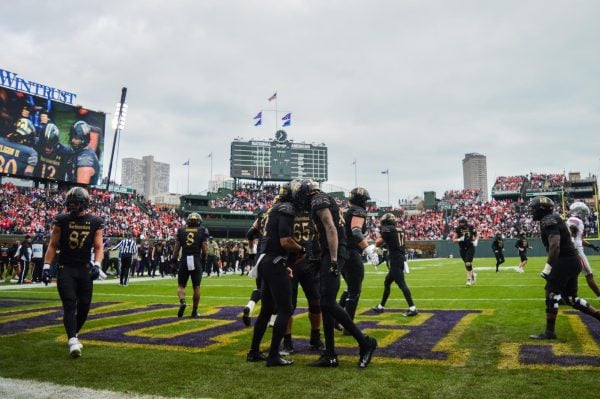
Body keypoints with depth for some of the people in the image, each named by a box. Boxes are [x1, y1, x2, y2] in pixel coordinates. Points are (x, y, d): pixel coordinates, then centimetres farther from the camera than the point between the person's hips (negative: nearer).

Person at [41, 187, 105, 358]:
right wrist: (46, 266, -4)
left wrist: (96, 265, -15)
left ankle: (74, 334, 29)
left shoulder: (95, 222, 1)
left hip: (85, 269, 2)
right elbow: (53, 245, 3)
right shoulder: (62, 221, -1)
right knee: (70, 304, -10)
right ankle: (72, 340, -14)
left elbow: (98, 247, 1)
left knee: (84, 305, 7)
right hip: (66, 269, -2)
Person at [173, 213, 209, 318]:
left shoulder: (181, 231, 6)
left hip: (184, 261, 1)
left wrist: (174, 261, 12)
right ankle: (194, 311, 15)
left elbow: (176, 248, 4)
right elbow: (204, 249, -2)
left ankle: (182, 302, -14)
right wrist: (204, 261, 10)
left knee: (181, 285, 13)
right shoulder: (202, 231, 1)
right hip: (196, 262, -1)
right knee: (196, 287, 10)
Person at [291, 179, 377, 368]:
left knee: (328, 303, -13)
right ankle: (330, 356, 12)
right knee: (326, 304, 8)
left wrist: (333, 260, -23)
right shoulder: (324, 201, 22)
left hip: (332, 254, -10)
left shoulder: (319, 200, -8)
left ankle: (365, 343, -4)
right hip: (330, 255, 10)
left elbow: (331, 229, -18)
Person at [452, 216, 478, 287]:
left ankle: (469, 278, -5)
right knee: (467, 264, 12)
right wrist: (459, 239, -25)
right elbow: (454, 240, -5)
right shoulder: (457, 229, -6)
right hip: (462, 249, 2)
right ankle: (473, 274, 38)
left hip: (470, 247, -2)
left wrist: (476, 241, -8)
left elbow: (476, 235, 11)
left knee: (468, 263, -15)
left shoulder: (471, 227, -5)